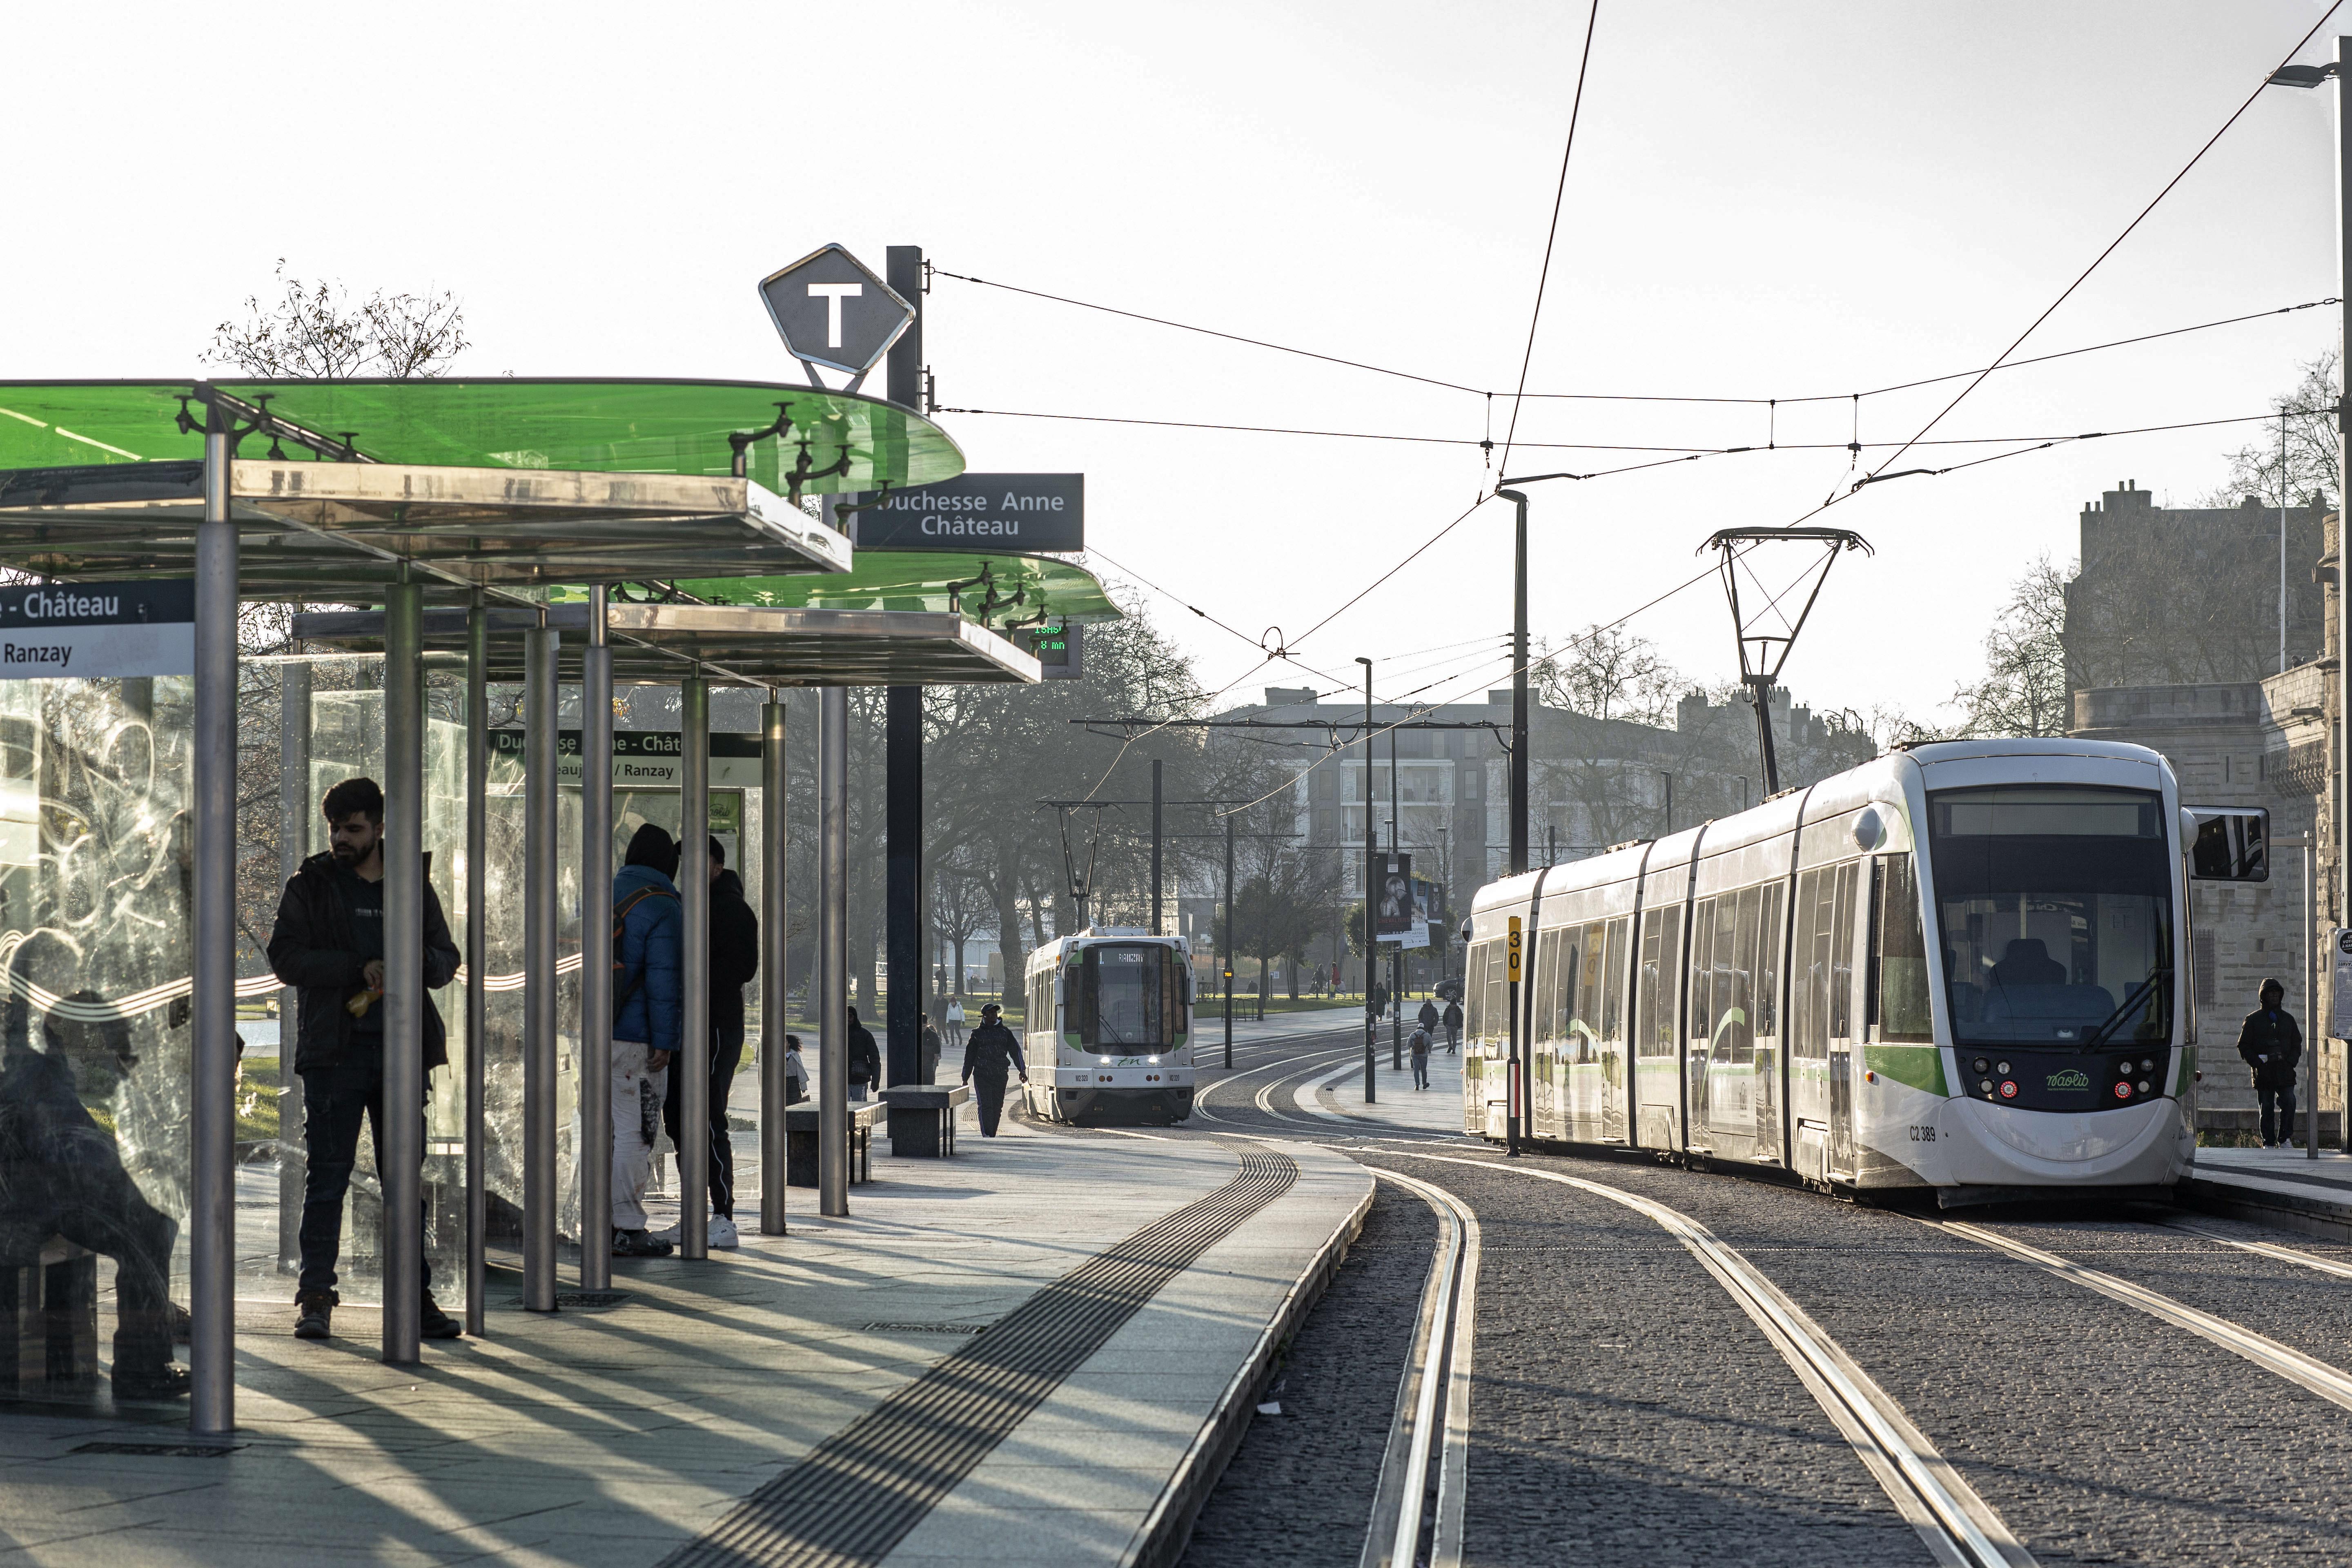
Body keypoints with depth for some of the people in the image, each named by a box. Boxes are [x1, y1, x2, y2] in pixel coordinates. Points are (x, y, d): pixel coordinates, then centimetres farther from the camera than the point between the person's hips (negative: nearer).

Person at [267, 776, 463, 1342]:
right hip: (335, 1049, -2)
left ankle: (415, 1296, 9)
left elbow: (446, 962, 13)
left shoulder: (413, 886, 13)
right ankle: (315, 1299, 1)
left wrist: (420, 961, -11)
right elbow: (285, 957, -6)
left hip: (400, 1046, 2)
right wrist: (361, 969, -15)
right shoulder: (310, 886, 5)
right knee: (327, 1174, -4)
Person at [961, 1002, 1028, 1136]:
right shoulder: (977, 1034, 9)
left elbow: (1015, 1050, 7)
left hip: (1000, 1075, 3)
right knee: (985, 1105, -15)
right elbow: (969, 1057, 13)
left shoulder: (1005, 1032, 13)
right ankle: (986, 1135, -22)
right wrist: (965, 1079, 12)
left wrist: (1022, 1070, -5)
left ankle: (992, 1135, 14)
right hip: (981, 1076, -3)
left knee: (997, 1107, 5)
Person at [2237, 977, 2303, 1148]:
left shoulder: (2288, 1019, 15)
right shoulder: (2253, 1019, 6)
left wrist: (2290, 1062, 0)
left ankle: (2285, 1137, -4)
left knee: (2289, 1102, -15)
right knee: (2266, 1108, 1)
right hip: (2263, 1074, -1)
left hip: (2285, 1072, 2)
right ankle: (2268, 1142, 9)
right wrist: (2257, 1063, -9)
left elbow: (2297, 1044, 18)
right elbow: (2243, 1045, 4)